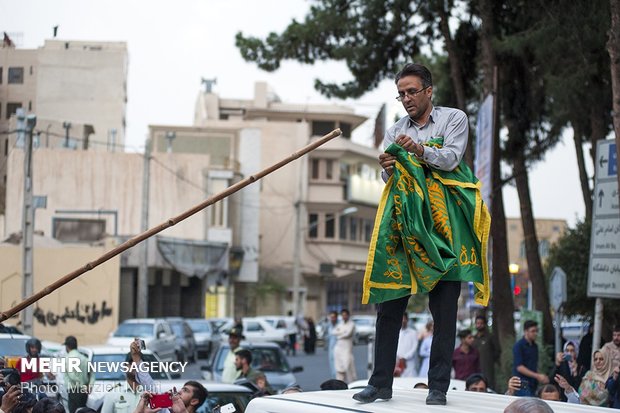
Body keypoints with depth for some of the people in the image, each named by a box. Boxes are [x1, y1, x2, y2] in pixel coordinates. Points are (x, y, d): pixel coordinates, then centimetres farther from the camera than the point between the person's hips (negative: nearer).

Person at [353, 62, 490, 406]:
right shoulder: (395, 132, 18)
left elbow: (451, 158, -10)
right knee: (389, 303, -1)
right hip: (404, 222, 4)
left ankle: (438, 387, -1)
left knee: (444, 309, -4)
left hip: (443, 225, -3)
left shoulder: (453, 119, 7)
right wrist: (387, 168, -16)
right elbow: (391, 179, 7)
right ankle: (381, 383, 3)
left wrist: (419, 150, -27)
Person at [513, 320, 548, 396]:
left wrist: (541, 378, 4)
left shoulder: (534, 346, 15)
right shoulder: (519, 346, -7)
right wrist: (537, 376, -17)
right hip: (523, 384, -7)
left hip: (533, 384, 7)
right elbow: (519, 367, -14)